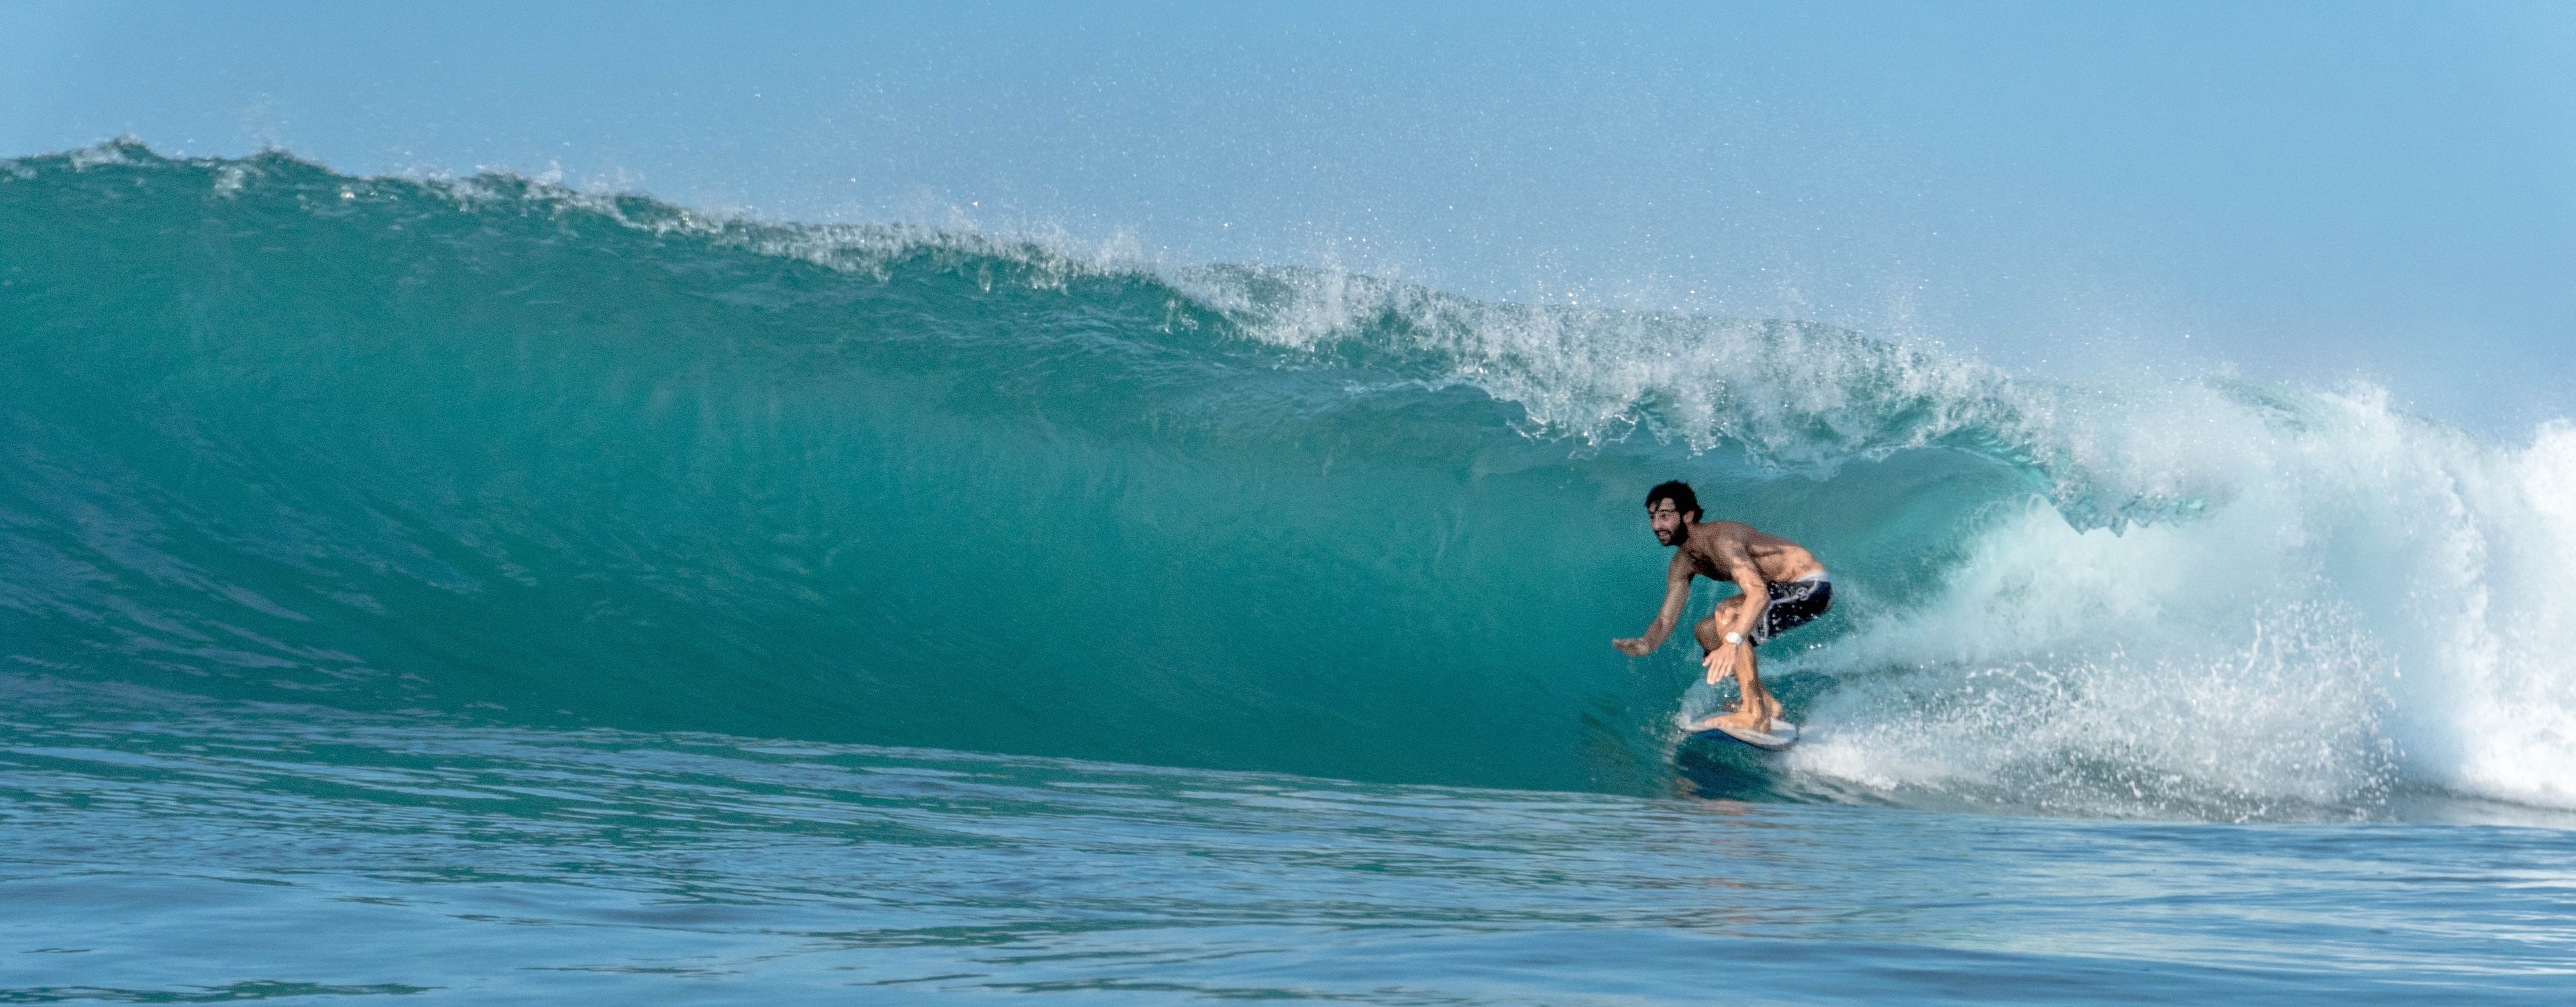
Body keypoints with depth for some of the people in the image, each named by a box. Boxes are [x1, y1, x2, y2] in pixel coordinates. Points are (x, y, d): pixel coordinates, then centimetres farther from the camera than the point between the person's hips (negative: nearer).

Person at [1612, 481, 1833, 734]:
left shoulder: (1720, 540, -27)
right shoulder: (1683, 564, 2)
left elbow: (1759, 594, -41)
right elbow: (1665, 621, 0)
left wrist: (1732, 642, -55)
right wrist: (1646, 644, -24)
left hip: (1811, 587, -10)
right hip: (1784, 589, 10)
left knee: (1727, 612, -29)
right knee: (1705, 632, 10)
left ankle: (1755, 714, -28)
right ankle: (1767, 704, 14)